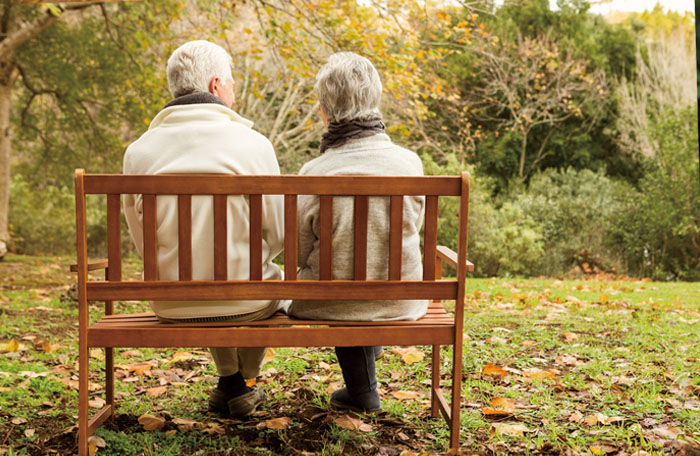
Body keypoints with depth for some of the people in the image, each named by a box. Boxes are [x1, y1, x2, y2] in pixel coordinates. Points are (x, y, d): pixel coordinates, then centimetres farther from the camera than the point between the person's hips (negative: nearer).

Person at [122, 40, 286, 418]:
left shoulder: (138, 150, -2)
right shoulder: (251, 143, -11)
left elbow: (142, 240, 6)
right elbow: (277, 233, -4)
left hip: (170, 304, 3)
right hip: (244, 302, -3)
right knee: (278, 281, 33)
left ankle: (229, 381, 47)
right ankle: (244, 382, 43)